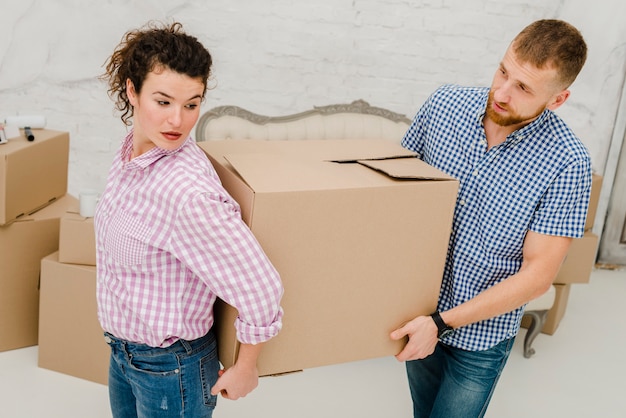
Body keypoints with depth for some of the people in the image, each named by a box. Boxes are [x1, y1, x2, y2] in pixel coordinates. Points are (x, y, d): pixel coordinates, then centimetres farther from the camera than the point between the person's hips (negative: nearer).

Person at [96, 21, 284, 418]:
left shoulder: (187, 191, -32)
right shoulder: (130, 152, -6)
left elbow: (260, 288, -30)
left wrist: (245, 369, -14)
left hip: (169, 368, -7)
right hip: (123, 352, 7)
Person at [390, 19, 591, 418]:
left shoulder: (567, 164, -21)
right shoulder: (444, 103, -12)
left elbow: (538, 274, -18)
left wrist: (442, 323, -21)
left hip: (482, 333, -3)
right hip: (420, 312, 4)